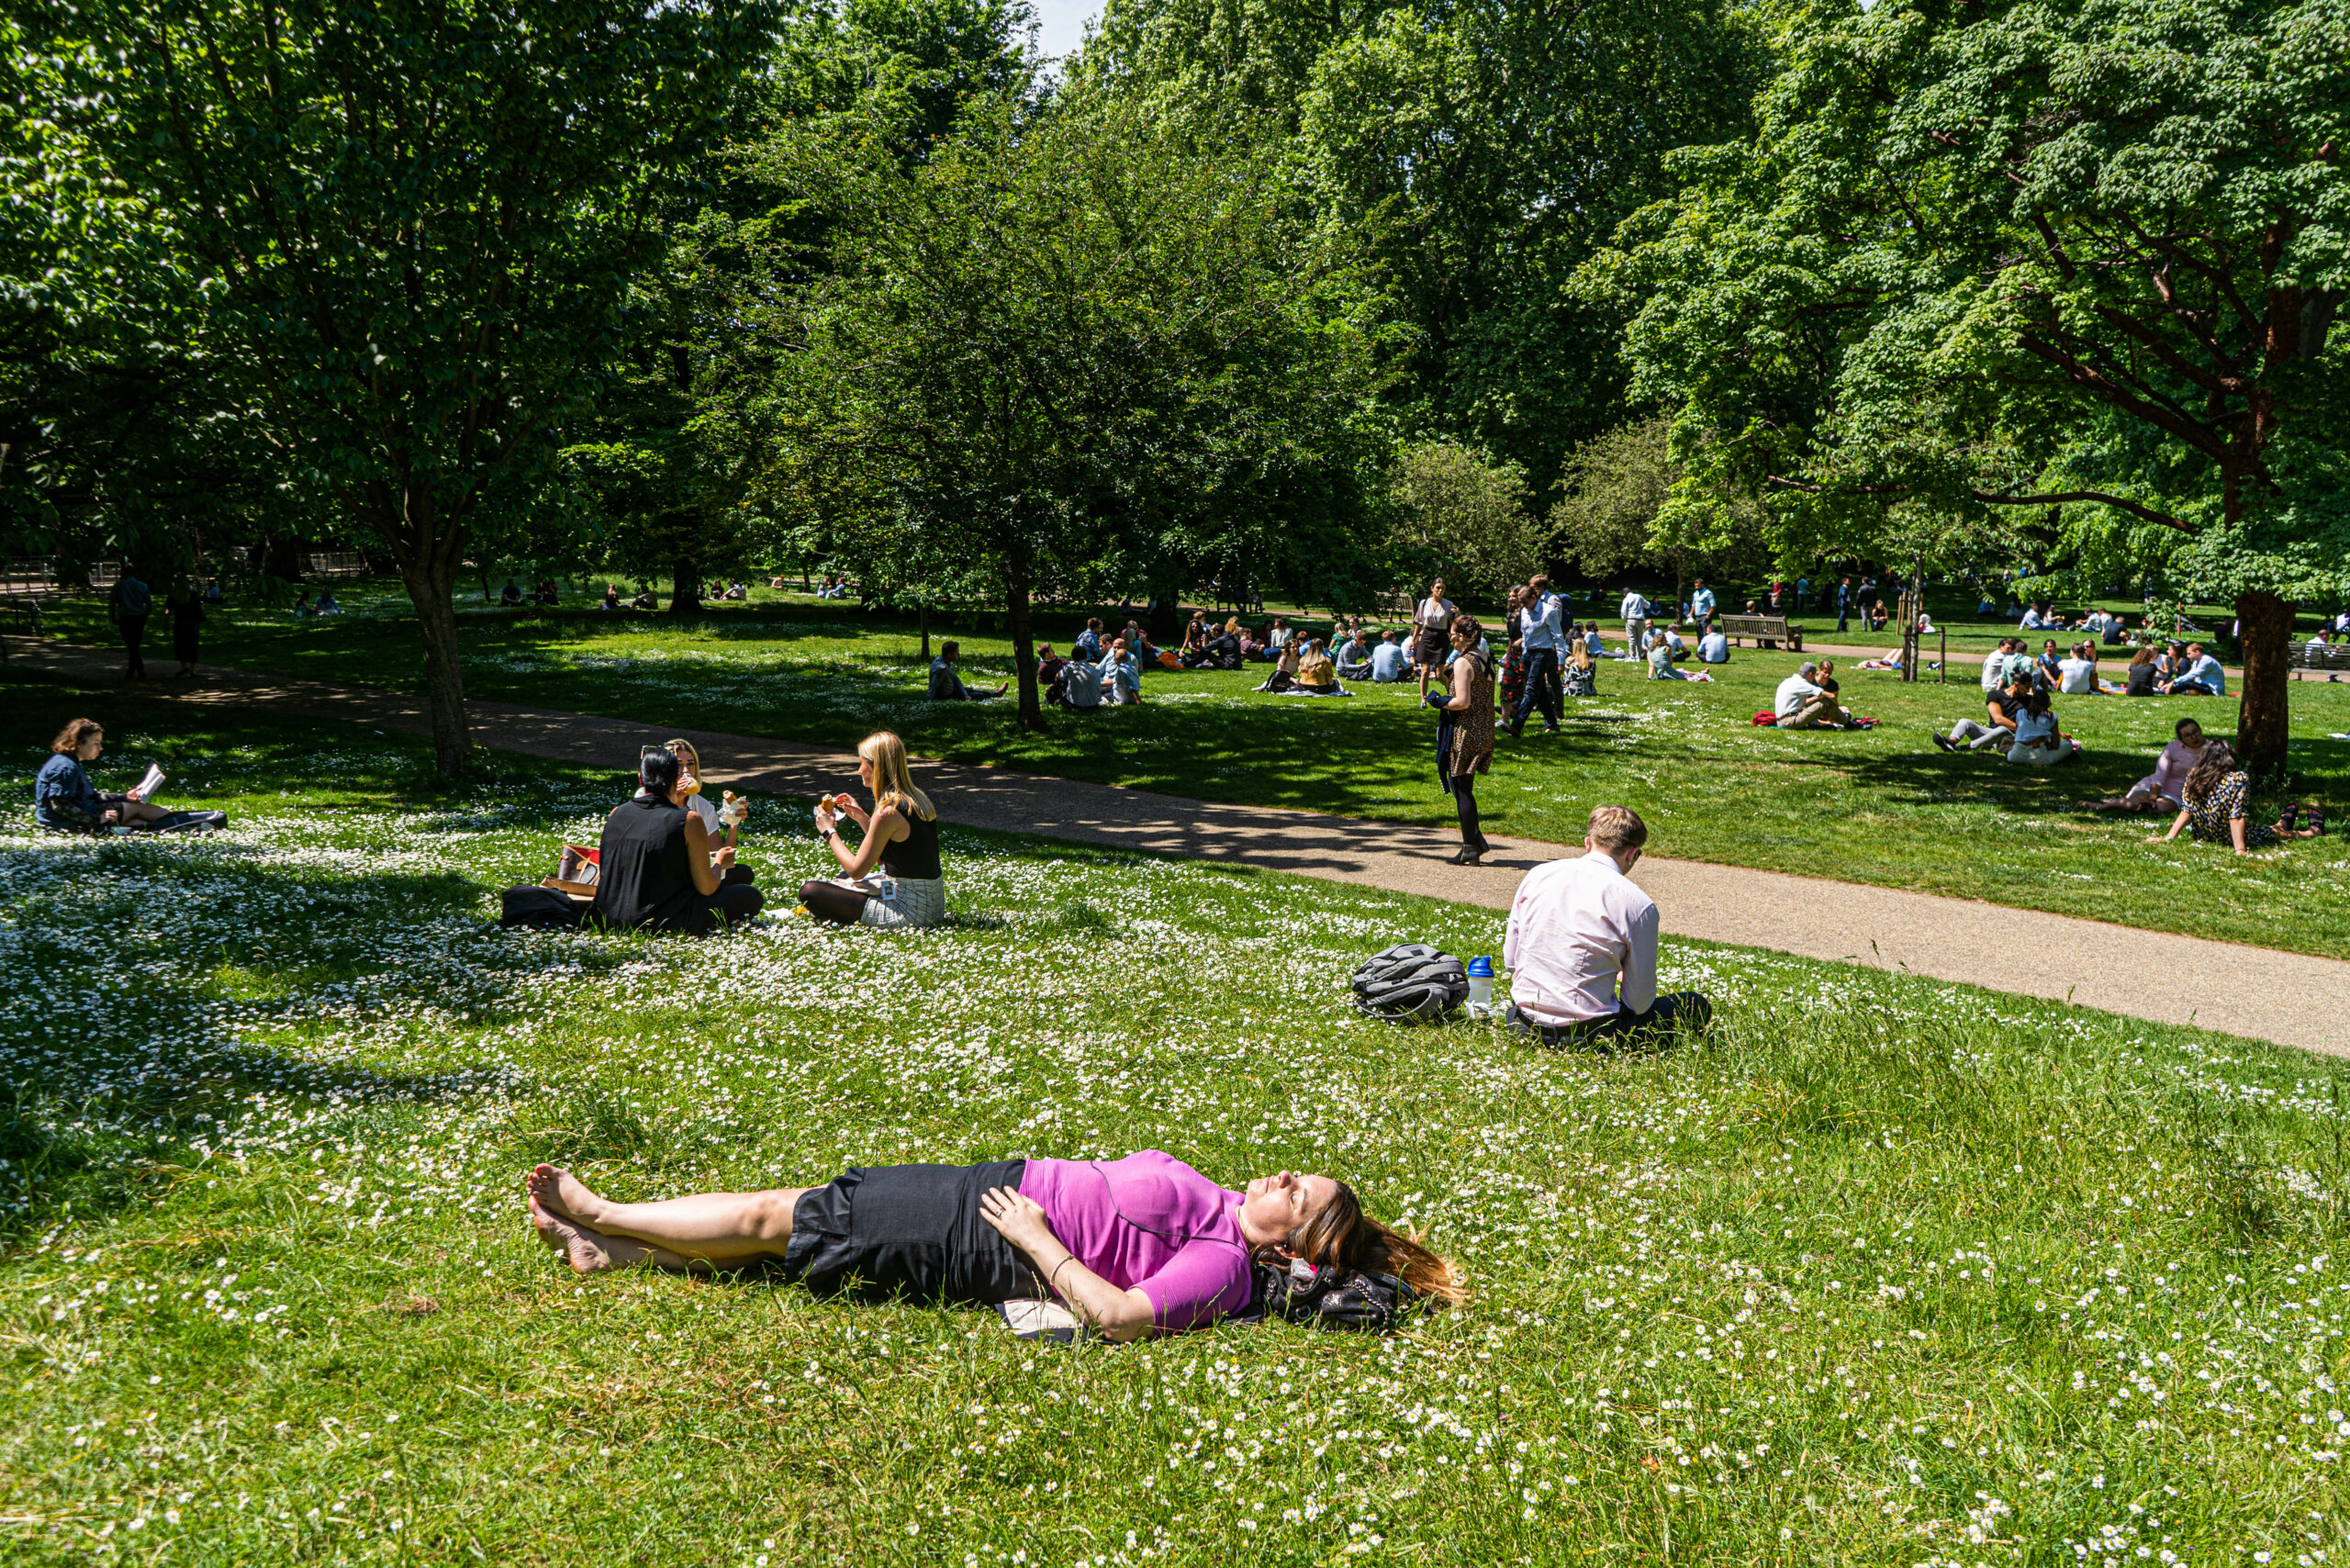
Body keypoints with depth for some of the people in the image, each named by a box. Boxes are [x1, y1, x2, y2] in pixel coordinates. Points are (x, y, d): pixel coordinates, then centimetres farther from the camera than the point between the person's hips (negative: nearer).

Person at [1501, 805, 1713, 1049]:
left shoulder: (1537, 875, 1)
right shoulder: (1638, 905, -12)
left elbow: (1510, 961, 8)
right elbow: (1640, 1001, -6)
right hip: (1587, 1033, -5)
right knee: (1697, 1006, 7)